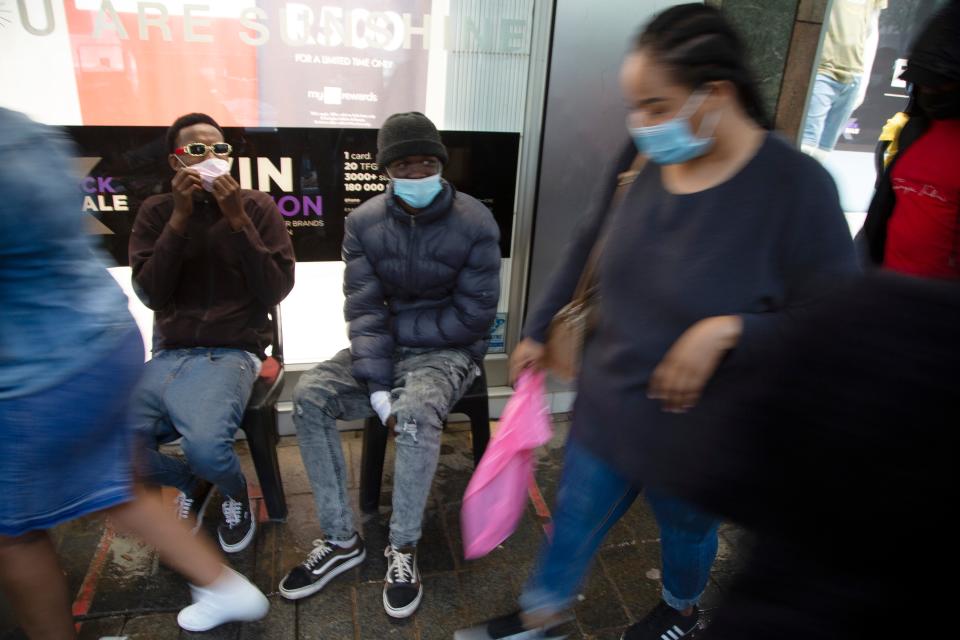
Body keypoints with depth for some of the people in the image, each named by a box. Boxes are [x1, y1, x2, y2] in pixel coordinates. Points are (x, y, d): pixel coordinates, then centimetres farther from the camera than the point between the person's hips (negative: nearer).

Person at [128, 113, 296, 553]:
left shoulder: (257, 207, 1)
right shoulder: (156, 211, 9)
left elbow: (275, 290, -7)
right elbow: (150, 294, -2)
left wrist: (238, 221, -15)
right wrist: (180, 218, -10)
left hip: (231, 353, -3)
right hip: (167, 356, 4)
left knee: (205, 447, -32)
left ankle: (236, 492, 8)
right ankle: (190, 483, 17)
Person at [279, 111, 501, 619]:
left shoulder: (474, 224, -11)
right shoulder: (364, 222, -3)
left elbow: (473, 317, -12)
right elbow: (364, 311, -8)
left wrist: (398, 326, -12)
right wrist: (377, 388, -19)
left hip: (447, 351, -3)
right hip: (382, 350, 4)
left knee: (416, 412, -34)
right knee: (310, 395, -19)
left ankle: (403, 549, -13)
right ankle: (340, 540, -7)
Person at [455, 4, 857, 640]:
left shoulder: (796, 186, -22)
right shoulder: (643, 160, -8)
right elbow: (589, 250, 6)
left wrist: (727, 331, -28)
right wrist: (539, 330, 12)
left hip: (699, 427, -3)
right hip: (608, 405, 4)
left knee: (687, 526, 24)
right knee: (575, 516, 19)